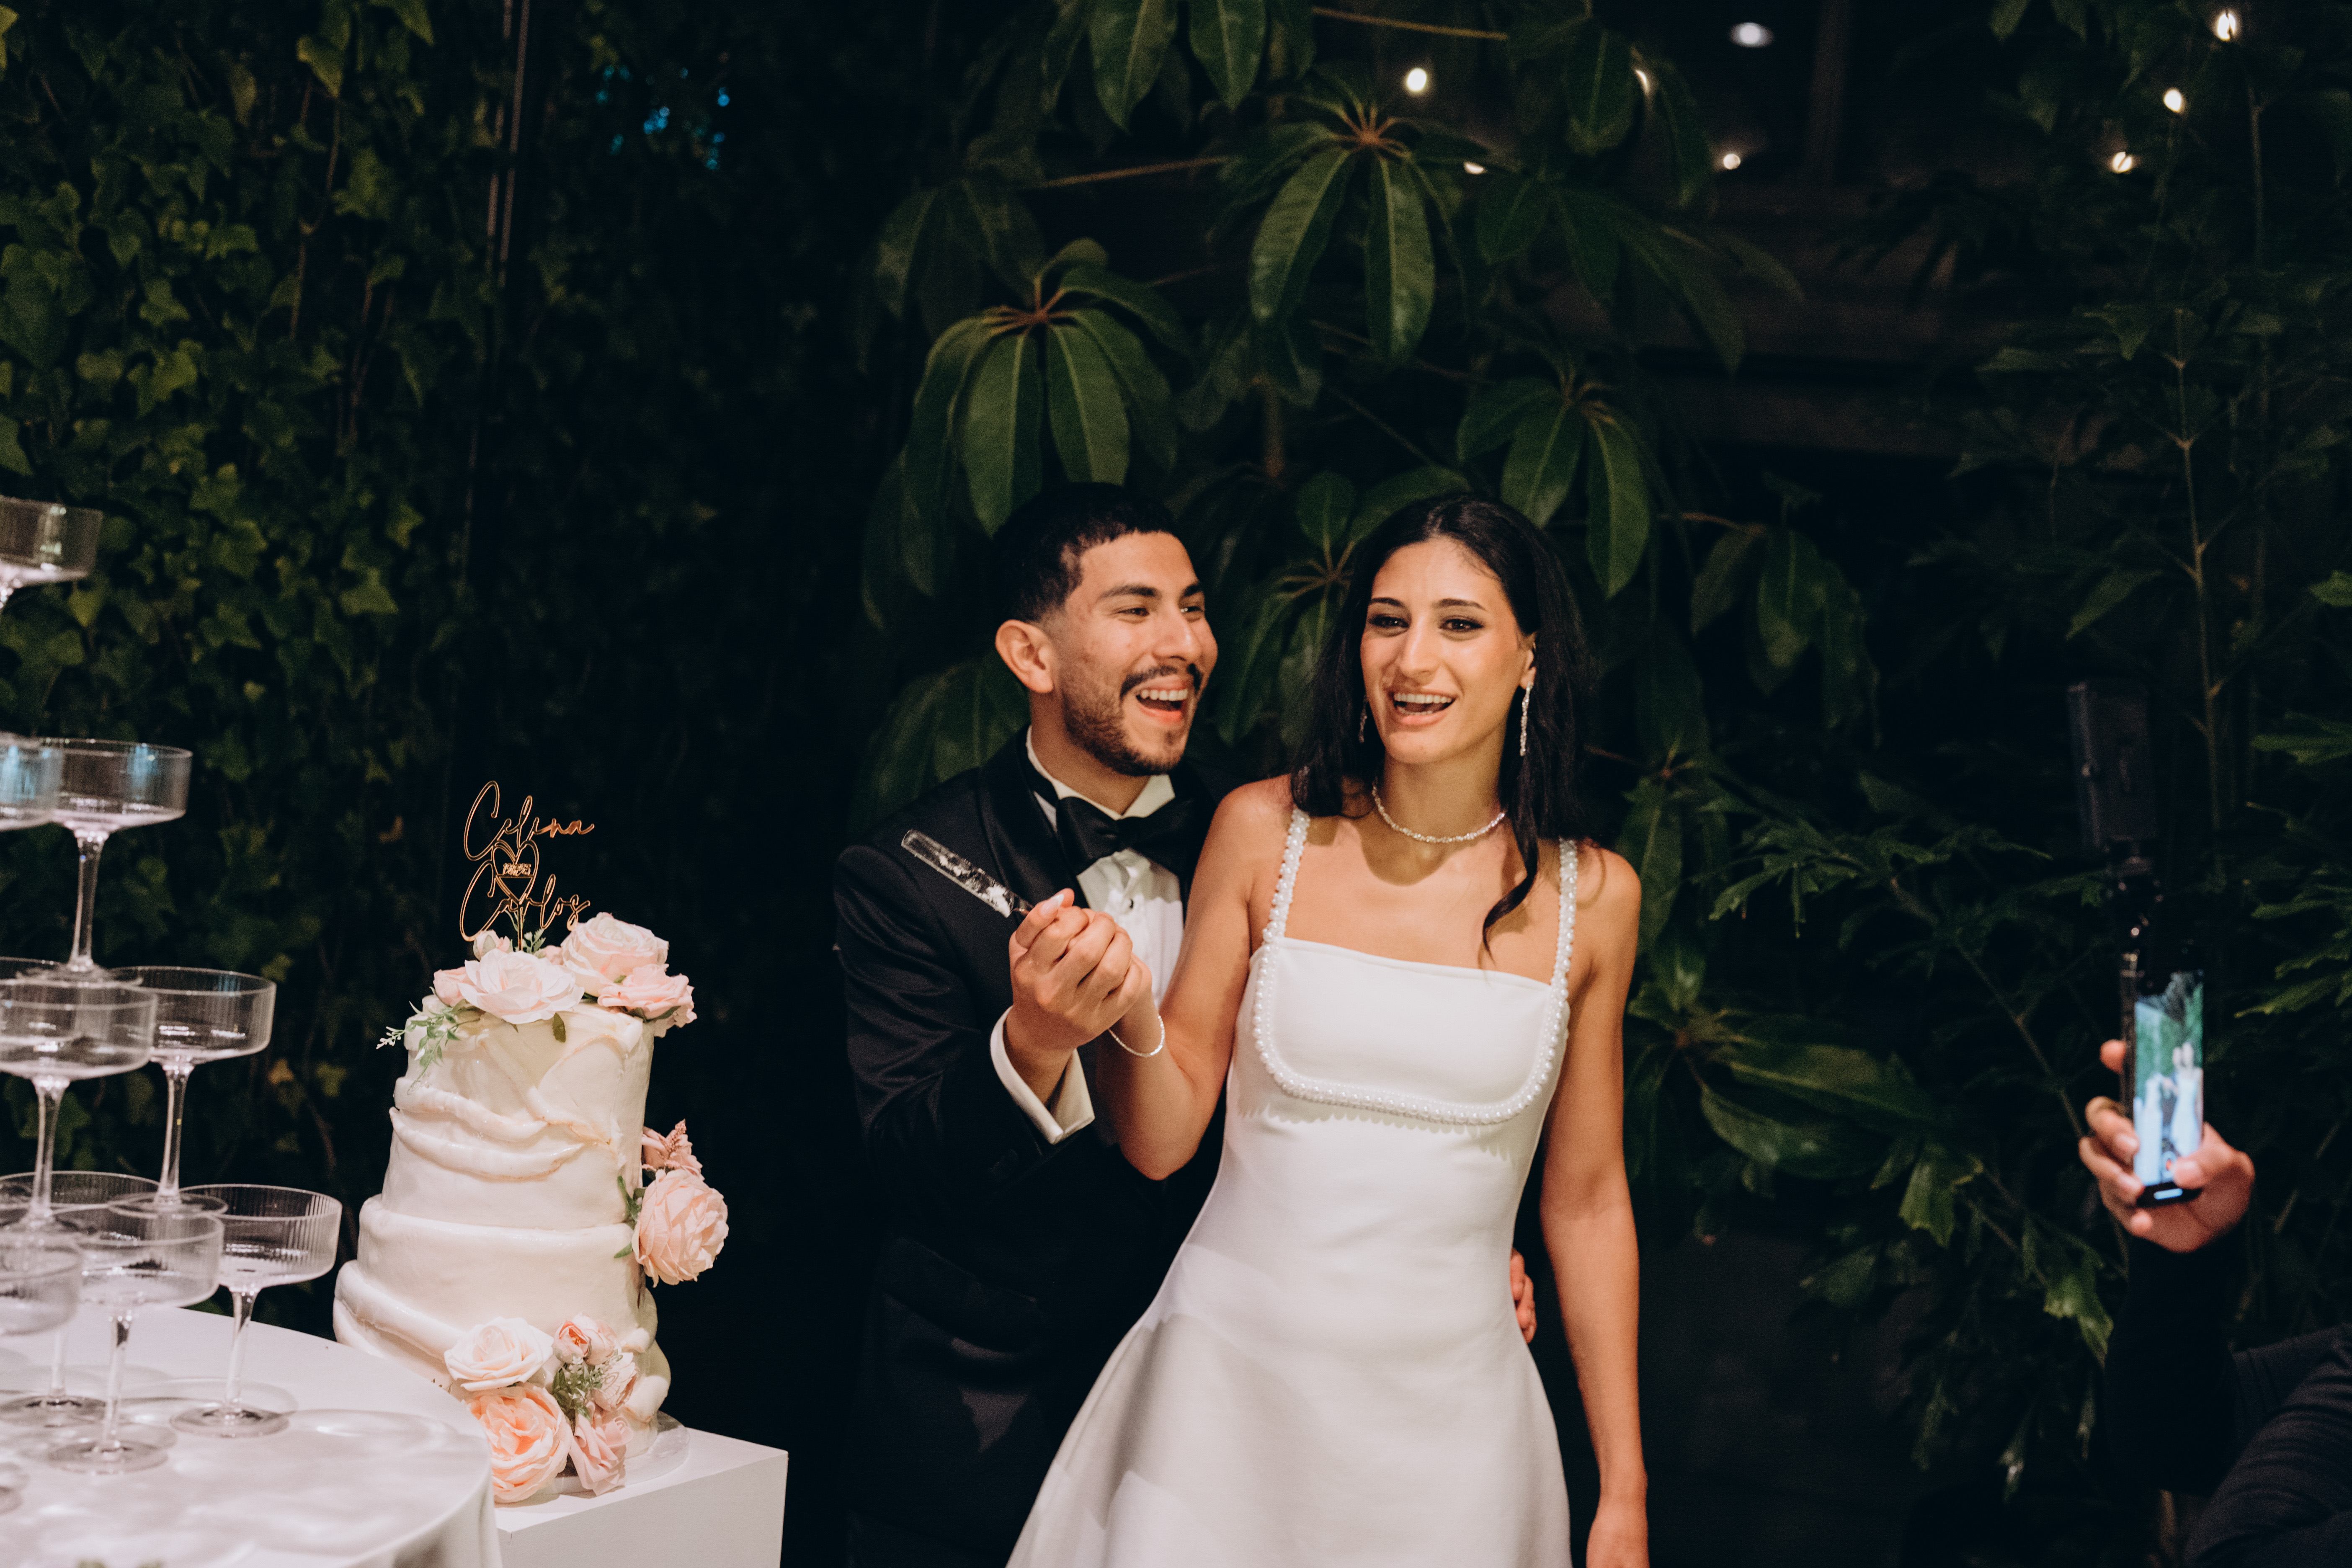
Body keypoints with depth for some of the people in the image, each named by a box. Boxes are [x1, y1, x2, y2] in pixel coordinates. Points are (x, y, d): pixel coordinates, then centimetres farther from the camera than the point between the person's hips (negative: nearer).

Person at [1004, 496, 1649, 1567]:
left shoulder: (1591, 897, -2)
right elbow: (1162, 1140, -1)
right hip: (1227, 1394, 0)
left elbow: (1586, 1202, 6)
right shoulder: (1265, 831, -4)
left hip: (1447, 1417, 1)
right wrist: (1127, 1018, -22)